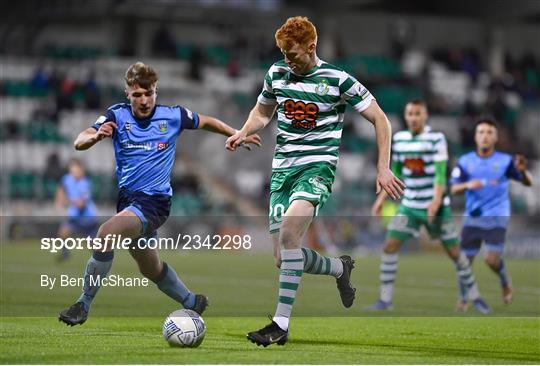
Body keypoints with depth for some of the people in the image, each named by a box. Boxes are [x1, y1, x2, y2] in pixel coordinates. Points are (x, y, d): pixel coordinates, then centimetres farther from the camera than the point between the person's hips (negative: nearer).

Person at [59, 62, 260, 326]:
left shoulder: (173, 115, -4)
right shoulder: (117, 115, -3)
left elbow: (205, 122, 17)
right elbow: (79, 143, -14)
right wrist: (96, 136, -35)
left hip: (155, 200, -4)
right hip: (126, 197, 4)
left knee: (106, 233, -29)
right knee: (151, 269, 19)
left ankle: (84, 304, -20)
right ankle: (191, 302, 45)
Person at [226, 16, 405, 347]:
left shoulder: (338, 80, -7)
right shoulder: (277, 73, 6)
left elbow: (380, 119, 0)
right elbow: (262, 111, 24)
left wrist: (383, 168, -7)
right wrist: (243, 133, 2)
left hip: (318, 167, -6)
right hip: (282, 168, 6)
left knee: (289, 232, -30)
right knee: (283, 258, 1)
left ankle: (281, 323, -29)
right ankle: (341, 268, 32)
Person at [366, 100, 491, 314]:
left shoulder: (436, 139, -9)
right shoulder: (399, 139, 5)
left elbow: (440, 173, -16)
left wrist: (436, 201, -29)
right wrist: (382, 199, 10)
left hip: (436, 206, -4)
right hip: (409, 206, 4)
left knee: (454, 252, 2)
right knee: (389, 246, -10)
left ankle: (475, 296, 19)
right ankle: (385, 300, -4)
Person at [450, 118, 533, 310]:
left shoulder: (505, 161, -4)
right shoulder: (465, 162, 0)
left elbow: (528, 183, -6)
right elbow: (454, 189, -4)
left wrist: (523, 171, -28)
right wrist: (468, 185, -25)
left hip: (497, 217, -2)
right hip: (472, 218, 2)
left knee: (492, 259, -16)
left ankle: (506, 283, 17)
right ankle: (463, 298, 25)